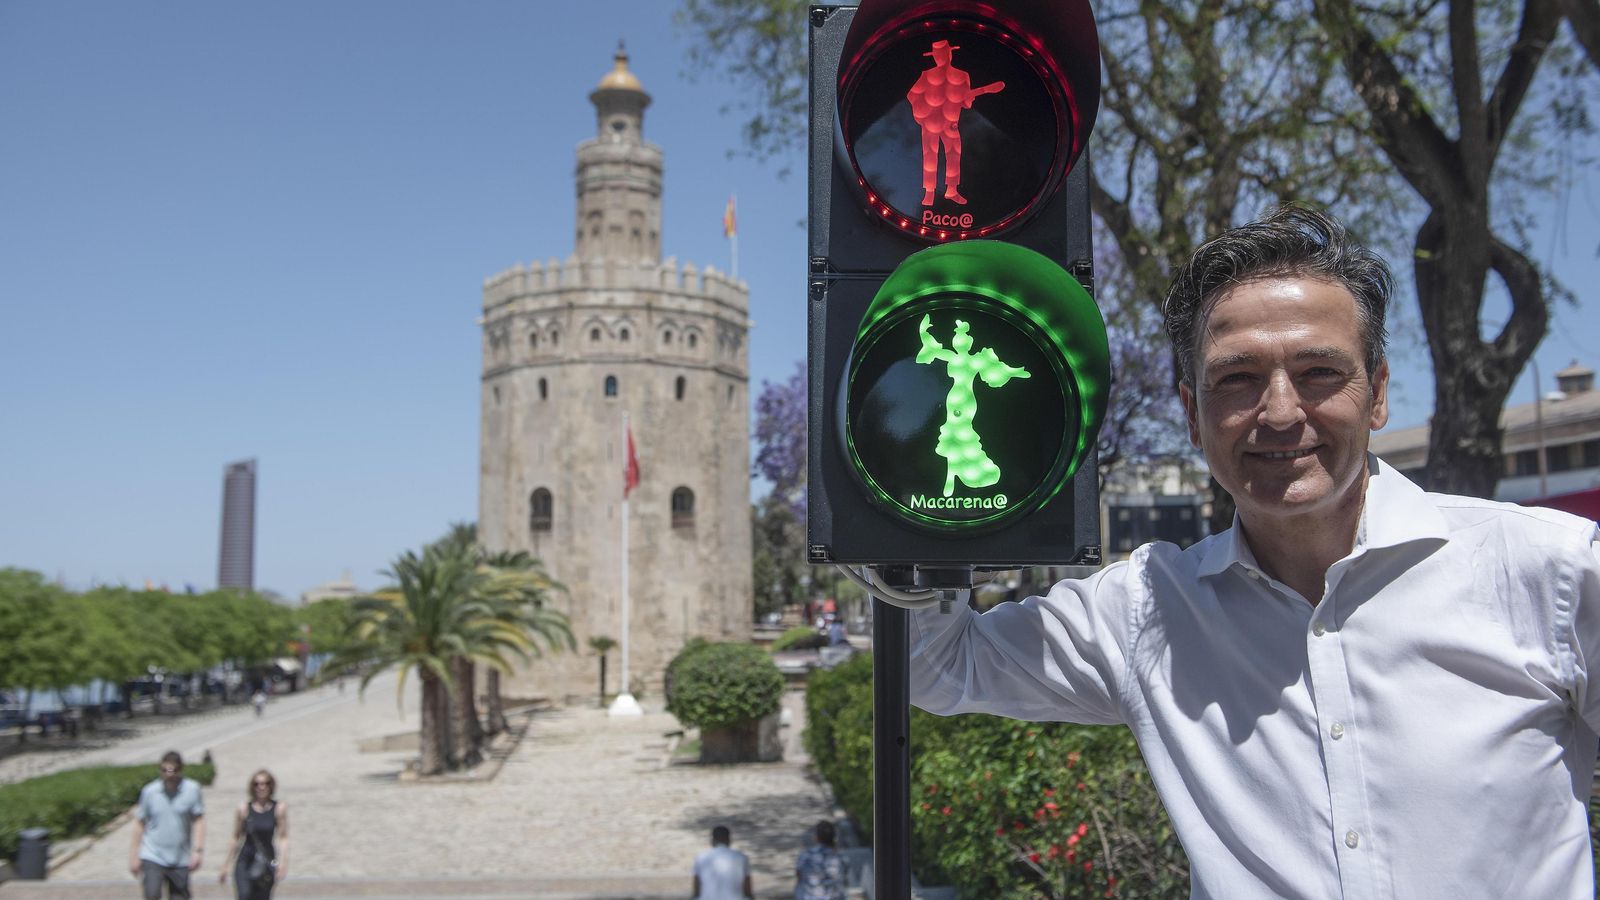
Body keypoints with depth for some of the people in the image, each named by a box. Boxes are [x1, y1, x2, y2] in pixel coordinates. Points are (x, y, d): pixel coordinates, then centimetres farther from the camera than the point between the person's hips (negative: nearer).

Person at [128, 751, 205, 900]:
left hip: (180, 860, 1)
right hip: (152, 857, -1)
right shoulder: (149, 791, -4)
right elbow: (140, 823, 4)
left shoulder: (192, 789, -7)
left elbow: (198, 820, -5)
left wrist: (198, 850, -12)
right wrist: (134, 855, 6)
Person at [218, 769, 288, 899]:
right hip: (245, 861, 0)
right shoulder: (243, 809, -1)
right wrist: (224, 867, 10)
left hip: (267, 862, 0)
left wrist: (283, 862, -19)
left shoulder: (279, 808, -3)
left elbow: (283, 838, -6)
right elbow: (236, 839, 8)